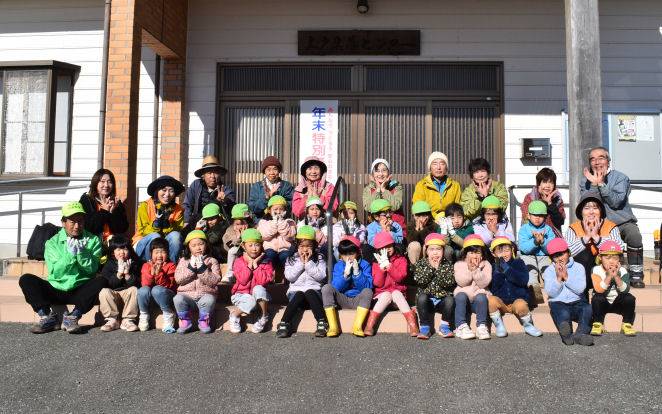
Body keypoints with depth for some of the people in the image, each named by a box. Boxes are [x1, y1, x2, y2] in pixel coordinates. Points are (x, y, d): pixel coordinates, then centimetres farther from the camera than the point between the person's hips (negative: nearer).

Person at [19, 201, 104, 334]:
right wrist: (70, 254, -17)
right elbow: (55, 272, -5)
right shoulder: (53, 242, 5)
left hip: (81, 291, -1)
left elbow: (92, 269, -5)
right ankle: (47, 317, -16)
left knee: (101, 281, -30)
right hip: (56, 290, 2)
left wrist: (81, 252, -18)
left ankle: (72, 317, -24)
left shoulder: (93, 240, 4)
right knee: (26, 279, -17)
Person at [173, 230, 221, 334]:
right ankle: (185, 321, -5)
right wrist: (191, 268, -13)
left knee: (209, 299, -33)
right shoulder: (183, 261, 11)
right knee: (178, 298, -29)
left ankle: (204, 321, -7)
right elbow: (178, 279, -3)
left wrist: (202, 269, -17)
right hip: (187, 294, 2)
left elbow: (214, 280, -8)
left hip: (205, 294, -2)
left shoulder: (212, 261, 5)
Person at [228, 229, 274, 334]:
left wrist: (256, 265, -16)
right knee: (251, 302, -35)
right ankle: (235, 315, -3)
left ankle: (264, 317, -13)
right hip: (242, 294, -1)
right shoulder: (238, 262, -1)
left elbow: (264, 281, -17)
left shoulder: (266, 262, -3)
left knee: (258, 289, -34)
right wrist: (249, 265, -15)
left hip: (260, 297, 1)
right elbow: (242, 281, -15)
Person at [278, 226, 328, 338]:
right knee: (299, 295, -33)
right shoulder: (291, 259, 12)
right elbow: (289, 276, -3)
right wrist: (301, 263, -7)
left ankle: (322, 323, -39)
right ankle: (284, 324, -37)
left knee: (309, 293, -34)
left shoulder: (319, 258, 9)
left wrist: (308, 263, -8)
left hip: (314, 290, -1)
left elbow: (321, 276, -6)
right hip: (296, 290, 1)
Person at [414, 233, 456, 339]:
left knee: (450, 299, -29)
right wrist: (431, 267, -15)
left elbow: (449, 283, -12)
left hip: (442, 300, 0)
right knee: (421, 298, -31)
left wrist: (438, 269, -17)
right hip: (426, 300, 0)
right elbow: (420, 281, -13)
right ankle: (425, 327, -18)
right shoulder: (420, 264, 5)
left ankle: (444, 326, -9)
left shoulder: (448, 265, 5)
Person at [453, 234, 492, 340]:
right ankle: (461, 326, -33)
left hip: (479, 294, 0)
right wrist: (469, 269, -18)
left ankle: (481, 326, -27)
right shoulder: (459, 264, 5)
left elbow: (483, 283, -11)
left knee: (481, 297, -32)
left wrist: (476, 269, -19)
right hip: (464, 293, 0)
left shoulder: (486, 265, 4)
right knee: (460, 296, -31)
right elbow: (461, 282, -9)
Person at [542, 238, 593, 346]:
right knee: (563, 314, -34)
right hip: (558, 303, -1)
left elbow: (580, 289, -5)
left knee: (587, 309, -31)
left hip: (577, 303, 2)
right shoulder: (549, 271, 10)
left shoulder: (578, 267, 10)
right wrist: (558, 277, -11)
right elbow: (551, 293, -4)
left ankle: (580, 334, -45)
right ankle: (567, 334, -59)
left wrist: (566, 277, -10)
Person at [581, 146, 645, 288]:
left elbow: (616, 202, -14)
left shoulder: (620, 178, 1)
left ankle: (636, 275, -16)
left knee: (634, 235, -32)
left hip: (622, 222, -2)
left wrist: (601, 184, -19)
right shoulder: (587, 182, 9)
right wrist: (594, 184, -15)